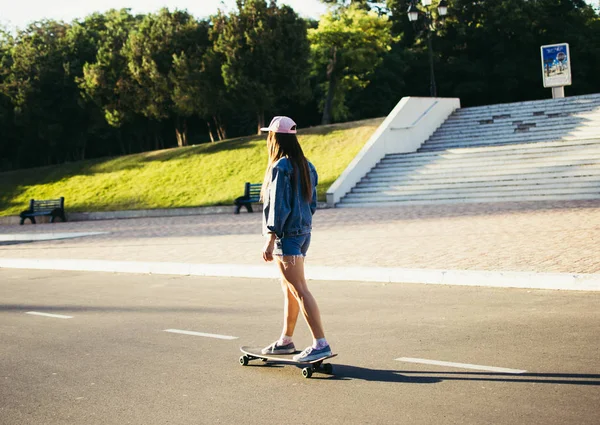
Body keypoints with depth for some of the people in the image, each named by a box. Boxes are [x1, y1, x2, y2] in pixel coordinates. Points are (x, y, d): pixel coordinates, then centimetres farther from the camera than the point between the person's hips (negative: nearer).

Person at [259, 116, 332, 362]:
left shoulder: (280, 168, -15)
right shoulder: (305, 166, 11)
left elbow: (279, 206, -19)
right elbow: (312, 203, 16)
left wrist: (270, 239, -18)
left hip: (286, 235, -10)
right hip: (303, 231, 10)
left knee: (299, 290, -9)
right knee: (288, 288, 18)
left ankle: (321, 344, -11)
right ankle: (286, 341, 28)